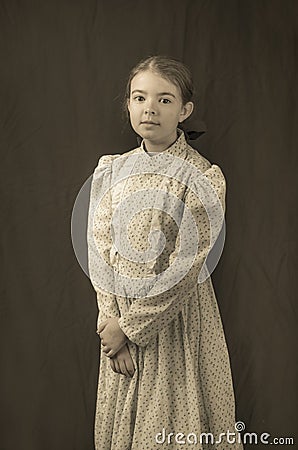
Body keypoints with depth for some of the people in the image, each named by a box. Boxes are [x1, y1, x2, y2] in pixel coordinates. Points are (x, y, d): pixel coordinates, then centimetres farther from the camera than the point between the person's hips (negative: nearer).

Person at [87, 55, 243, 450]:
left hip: (178, 318, -4)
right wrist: (112, 318, -12)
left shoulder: (204, 178, -13)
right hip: (121, 315, 4)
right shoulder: (111, 170, 1)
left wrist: (130, 326, -14)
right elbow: (100, 250, -3)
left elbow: (185, 267, -16)